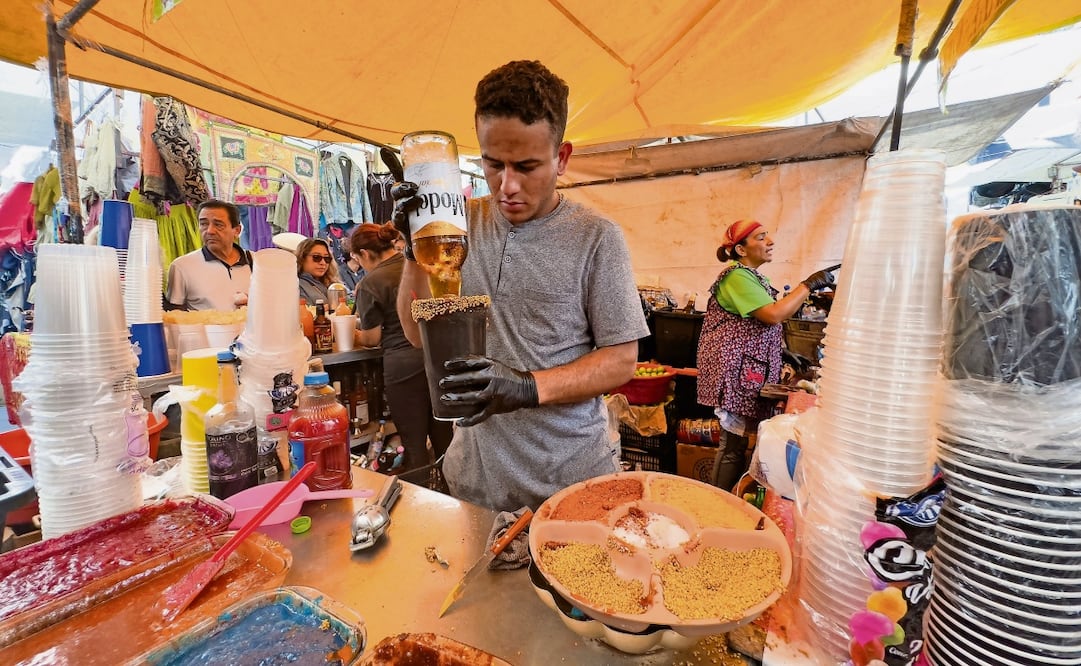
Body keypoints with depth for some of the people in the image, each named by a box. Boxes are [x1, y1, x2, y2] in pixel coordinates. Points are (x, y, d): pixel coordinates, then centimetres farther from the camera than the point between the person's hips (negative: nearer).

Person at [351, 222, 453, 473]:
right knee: (443, 435, 17)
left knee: (414, 444, 8)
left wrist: (352, 334, 17)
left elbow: (372, 339, -3)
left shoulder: (369, 284, -9)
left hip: (404, 365, -6)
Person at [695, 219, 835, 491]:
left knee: (737, 442, 14)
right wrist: (808, 285, -14)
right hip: (734, 372, -10)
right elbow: (774, 314, -23)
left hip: (748, 371, 10)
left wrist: (785, 354, 16)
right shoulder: (738, 277, -13)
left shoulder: (753, 277, 17)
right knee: (733, 444, -2)